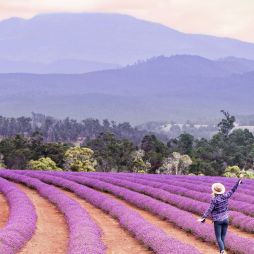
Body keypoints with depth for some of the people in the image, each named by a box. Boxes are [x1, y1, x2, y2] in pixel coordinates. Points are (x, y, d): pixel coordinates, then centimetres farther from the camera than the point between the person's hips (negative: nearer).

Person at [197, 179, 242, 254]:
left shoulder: (214, 200, -18)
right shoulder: (225, 196, -4)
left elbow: (209, 210, -20)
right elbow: (232, 191, 9)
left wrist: (203, 217, -19)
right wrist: (238, 182, 22)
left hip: (217, 220, -5)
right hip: (225, 219, 5)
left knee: (218, 237, -1)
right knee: (223, 237, 13)